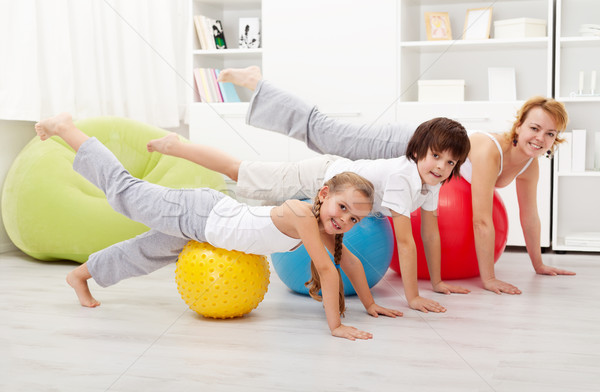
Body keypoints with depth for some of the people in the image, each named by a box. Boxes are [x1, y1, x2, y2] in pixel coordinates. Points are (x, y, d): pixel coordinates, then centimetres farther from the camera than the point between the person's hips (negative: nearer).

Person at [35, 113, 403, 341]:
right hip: (200, 213, -7)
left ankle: (82, 274, 50)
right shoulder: (301, 213, -33)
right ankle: (66, 128, 31)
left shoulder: (328, 230, -9)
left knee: (147, 253, 25)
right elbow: (326, 270, -35)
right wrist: (336, 325, -31)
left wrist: (371, 304, 4)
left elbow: (351, 262, 4)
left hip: (208, 221, 7)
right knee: (125, 189, 11)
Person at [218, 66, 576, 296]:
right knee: (325, 134, -2)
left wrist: (539, 264, 9)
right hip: (407, 145, -7)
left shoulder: (530, 163, -10)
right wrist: (489, 278, -29)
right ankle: (257, 82, 10)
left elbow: (530, 214, 2)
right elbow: (482, 221, -34)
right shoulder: (490, 149, -34)